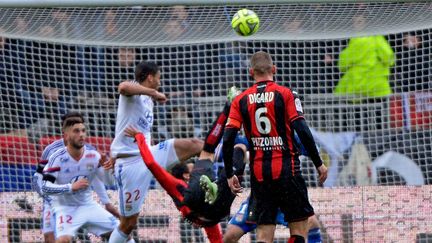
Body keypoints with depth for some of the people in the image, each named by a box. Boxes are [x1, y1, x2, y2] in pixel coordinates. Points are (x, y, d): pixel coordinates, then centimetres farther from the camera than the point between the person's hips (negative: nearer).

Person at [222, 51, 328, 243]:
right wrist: (318, 163, -3)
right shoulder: (285, 94, -2)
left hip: (258, 173, 3)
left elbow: (228, 139, 0)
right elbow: (303, 132, -10)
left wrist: (230, 175, 9)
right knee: (299, 224, 3)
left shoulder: (240, 100, 6)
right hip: (286, 169, -3)